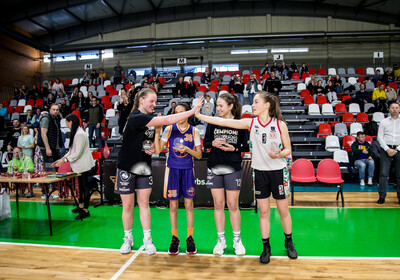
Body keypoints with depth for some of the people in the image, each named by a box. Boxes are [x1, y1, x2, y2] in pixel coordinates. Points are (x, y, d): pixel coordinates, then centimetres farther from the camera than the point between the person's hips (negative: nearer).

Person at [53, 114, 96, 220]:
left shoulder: (80, 134, -19)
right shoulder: (75, 133, 13)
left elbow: (78, 153, -21)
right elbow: (72, 150, 20)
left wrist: (65, 160, -14)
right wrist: (62, 158, 13)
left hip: (84, 166, -10)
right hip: (79, 166, 10)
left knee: (85, 187, -2)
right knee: (80, 186, 17)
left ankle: (85, 211, 6)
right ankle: (81, 206, 29)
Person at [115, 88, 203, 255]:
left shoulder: (151, 118, 5)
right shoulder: (136, 118, -20)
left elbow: (153, 141, 21)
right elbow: (166, 120, -28)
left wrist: (153, 148, -5)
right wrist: (193, 111, -29)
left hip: (145, 167, 6)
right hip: (127, 167, -6)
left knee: (144, 203, 7)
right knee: (128, 206, 6)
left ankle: (147, 239, 16)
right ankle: (128, 239, 24)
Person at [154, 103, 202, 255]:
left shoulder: (194, 130, 1)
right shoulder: (169, 129, 1)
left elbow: (199, 155, 1)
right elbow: (158, 150, -4)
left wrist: (187, 149, -16)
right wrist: (157, 132, -13)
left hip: (187, 170, 0)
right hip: (172, 169, 0)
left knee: (189, 204, 5)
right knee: (173, 205, 6)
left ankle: (190, 238, 18)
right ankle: (174, 238, 20)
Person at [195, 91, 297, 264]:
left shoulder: (280, 124, -7)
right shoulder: (250, 123, -2)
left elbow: (288, 149, 0)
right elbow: (222, 122, -7)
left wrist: (279, 154, -22)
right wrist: (198, 115, -12)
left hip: (278, 171, -1)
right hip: (259, 171, 2)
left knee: (283, 209, 10)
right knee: (263, 211, 7)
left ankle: (289, 242, 33)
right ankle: (266, 247, 23)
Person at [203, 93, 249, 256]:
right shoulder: (213, 123, 5)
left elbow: (247, 146, 1)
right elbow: (205, 143, 9)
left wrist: (234, 148, -16)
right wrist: (213, 143, -12)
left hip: (233, 168, -2)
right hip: (214, 167, 2)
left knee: (233, 205, 4)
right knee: (218, 204, 8)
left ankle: (237, 240, 22)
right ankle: (221, 240, 22)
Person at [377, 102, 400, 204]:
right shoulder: (383, 122, 7)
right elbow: (380, 137, 2)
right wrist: (387, 149, -9)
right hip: (386, 149, -1)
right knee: (384, 173, -4)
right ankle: (382, 196, 0)